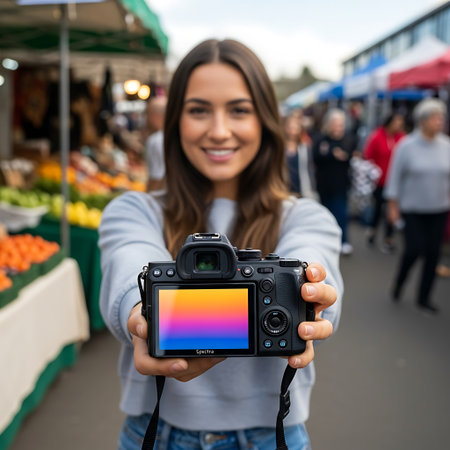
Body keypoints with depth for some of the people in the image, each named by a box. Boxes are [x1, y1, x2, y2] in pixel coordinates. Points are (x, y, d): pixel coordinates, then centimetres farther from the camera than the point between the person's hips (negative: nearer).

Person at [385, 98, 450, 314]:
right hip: (412, 209, -3)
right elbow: (395, 176, -4)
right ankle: (399, 282, 23)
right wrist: (393, 205, -4)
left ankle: (424, 297, 20)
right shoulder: (407, 146, -8)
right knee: (414, 249, -8)